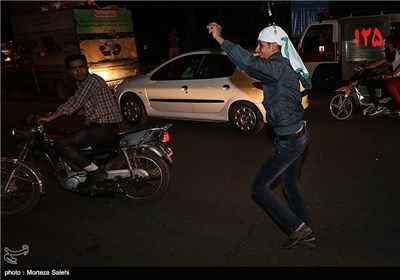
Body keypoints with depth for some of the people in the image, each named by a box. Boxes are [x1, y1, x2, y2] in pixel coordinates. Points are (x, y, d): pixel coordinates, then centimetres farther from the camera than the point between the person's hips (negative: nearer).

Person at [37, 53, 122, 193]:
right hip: (95, 124, 10)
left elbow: (74, 103, -21)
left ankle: (95, 171, -14)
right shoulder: (81, 85, 19)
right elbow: (78, 108, 21)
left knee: (62, 144, -21)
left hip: (105, 126, -10)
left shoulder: (93, 80, -13)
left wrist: (49, 118, -21)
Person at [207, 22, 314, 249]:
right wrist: (266, 86, 9)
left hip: (289, 141, -10)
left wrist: (219, 39, -36)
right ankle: (307, 232, 34)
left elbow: (248, 63, -39)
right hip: (298, 135, 10)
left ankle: (296, 227, 9)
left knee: (260, 187, 1)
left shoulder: (278, 66, -21)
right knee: (291, 184, 22)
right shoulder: (283, 66, 8)